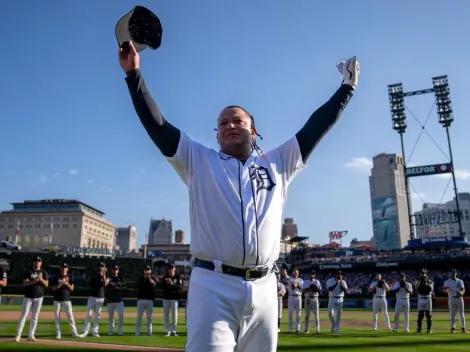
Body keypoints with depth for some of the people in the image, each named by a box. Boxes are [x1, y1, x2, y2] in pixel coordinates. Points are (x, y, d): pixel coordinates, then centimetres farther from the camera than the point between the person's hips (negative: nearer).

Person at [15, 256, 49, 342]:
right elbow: (24, 283, -11)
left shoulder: (44, 272, 5)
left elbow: (46, 284, -3)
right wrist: (34, 281, -26)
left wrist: (41, 279, -21)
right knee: (23, 315, -4)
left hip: (39, 297, 2)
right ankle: (18, 334, 0)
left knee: (35, 316, 4)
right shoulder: (28, 272, 0)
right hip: (28, 297, -2)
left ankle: (31, 335, 10)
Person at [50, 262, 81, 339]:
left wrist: (66, 283, -16)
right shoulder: (56, 277, 4)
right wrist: (60, 284, -18)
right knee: (57, 316, 2)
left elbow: (72, 288, -1)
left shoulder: (69, 277, 6)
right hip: (57, 300, 0)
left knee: (70, 316, -3)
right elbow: (53, 288, -3)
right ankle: (58, 333, 10)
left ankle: (74, 333, -1)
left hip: (67, 300, 0)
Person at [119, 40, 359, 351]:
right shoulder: (199, 161, 13)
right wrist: (134, 74, 3)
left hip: (263, 289, 3)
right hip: (213, 286, -2)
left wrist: (346, 88, 21)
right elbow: (157, 125, 7)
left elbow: (316, 127, 19)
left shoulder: (278, 164, 18)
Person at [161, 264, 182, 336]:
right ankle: (167, 331, 11)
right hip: (166, 298, 2)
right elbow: (162, 286, -1)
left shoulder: (178, 277, 2)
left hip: (174, 298, -2)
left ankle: (173, 331, 10)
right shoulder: (165, 277, 8)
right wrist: (166, 283, -19)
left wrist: (172, 284, -23)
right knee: (166, 316, 4)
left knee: (174, 316, 0)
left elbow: (180, 287, -10)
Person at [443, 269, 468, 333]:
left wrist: (461, 293, -19)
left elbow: (463, 290, 4)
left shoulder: (460, 281, 11)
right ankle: (452, 328, 3)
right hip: (451, 299, -2)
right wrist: (446, 289, -35)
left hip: (459, 298, 2)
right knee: (452, 314, -1)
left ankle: (463, 328, 10)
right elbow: (445, 290, -10)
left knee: (461, 314, 4)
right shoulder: (447, 282, 4)